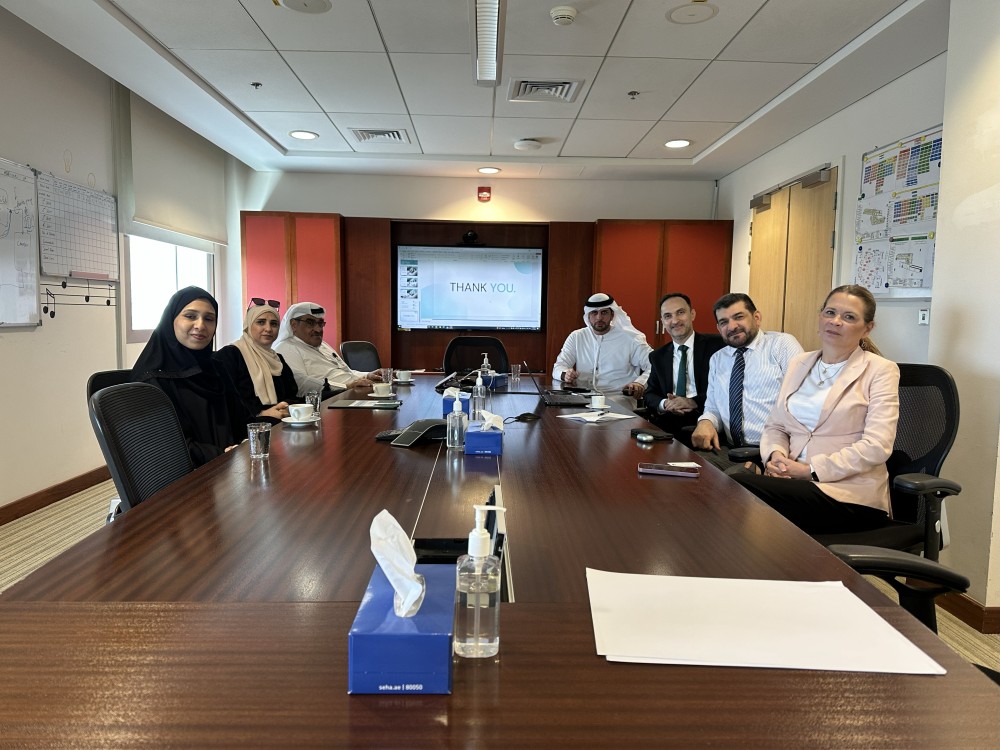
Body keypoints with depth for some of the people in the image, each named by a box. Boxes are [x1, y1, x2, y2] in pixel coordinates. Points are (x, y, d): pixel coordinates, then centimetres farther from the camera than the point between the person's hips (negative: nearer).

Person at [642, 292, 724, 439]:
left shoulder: (716, 345, 2)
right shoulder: (658, 357, 17)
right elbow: (650, 395, 16)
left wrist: (694, 402, -17)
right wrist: (665, 404, -9)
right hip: (669, 422, 4)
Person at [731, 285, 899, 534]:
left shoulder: (880, 371, 1)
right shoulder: (799, 364, 16)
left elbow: (877, 446, -10)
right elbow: (775, 426, 16)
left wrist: (810, 469, -16)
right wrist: (776, 456, -7)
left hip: (849, 494, -4)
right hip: (796, 482, 5)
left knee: (737, 488, -30)